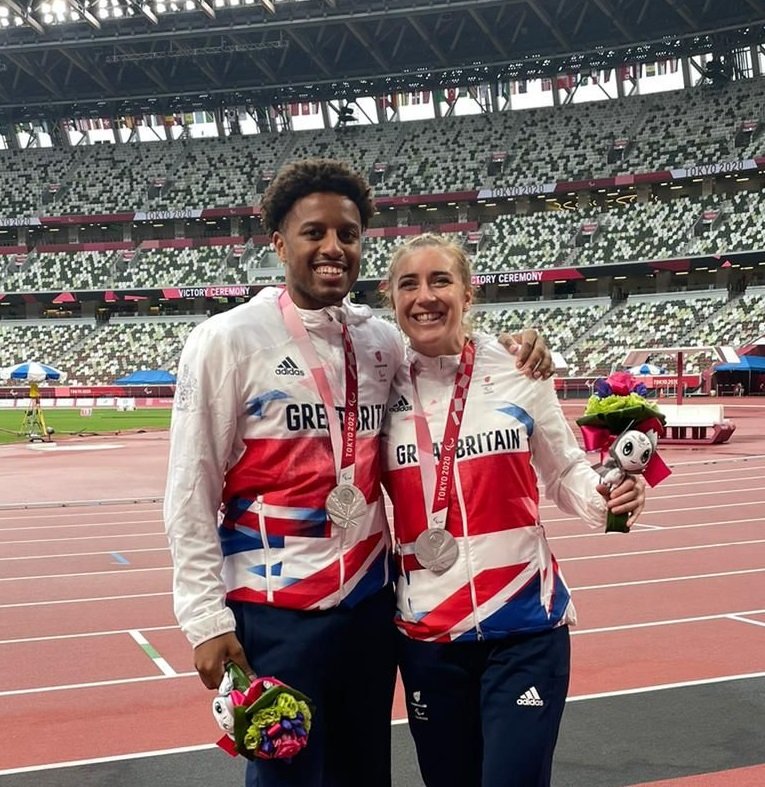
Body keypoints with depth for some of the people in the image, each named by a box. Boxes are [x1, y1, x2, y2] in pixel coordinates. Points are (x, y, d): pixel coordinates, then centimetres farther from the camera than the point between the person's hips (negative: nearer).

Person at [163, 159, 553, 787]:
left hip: (370, 600, 5)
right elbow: (190, 494, -8)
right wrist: (206, 619, -11)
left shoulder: (383, 340, 4)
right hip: (274, 613, -5)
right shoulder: (228, 340, -9)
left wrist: (514, 358, 1)